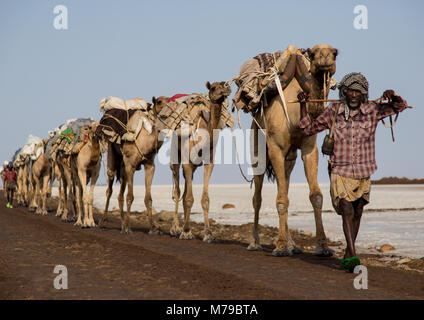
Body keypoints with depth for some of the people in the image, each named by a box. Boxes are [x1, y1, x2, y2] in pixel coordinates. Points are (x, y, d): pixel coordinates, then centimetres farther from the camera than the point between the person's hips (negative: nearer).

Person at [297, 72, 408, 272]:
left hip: (363, 173, 2)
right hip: (340, 172, -2)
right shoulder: (333, 111, -1)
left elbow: (399, 107, 10)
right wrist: (303, 105, -1)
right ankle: (353, 257, -21)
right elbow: (309, 129, 9)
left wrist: (392, 96, -12)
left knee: (357, 214, 11)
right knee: (347, 212, -15)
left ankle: (347, 256, 26)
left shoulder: (372, 111, 0)